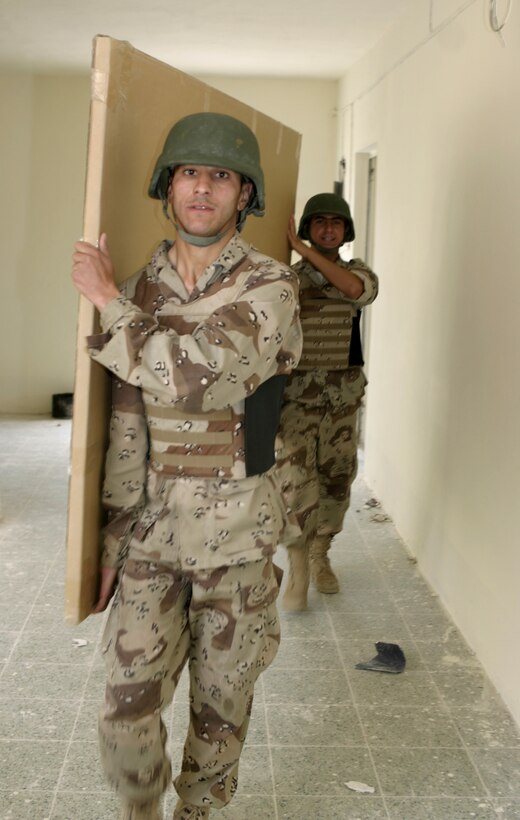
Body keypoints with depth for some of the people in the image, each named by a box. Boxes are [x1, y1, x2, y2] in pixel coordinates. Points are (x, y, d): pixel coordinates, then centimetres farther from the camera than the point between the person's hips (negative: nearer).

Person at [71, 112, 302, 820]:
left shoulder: (270, 287, -11)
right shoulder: (144, 284, 3)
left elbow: (192, 380, -27)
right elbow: (129, 422, 5)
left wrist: (107, 299, -16)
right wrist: (114, 535, 4)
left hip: (236, 527, -3)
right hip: (152, 520, 3)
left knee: (222, 700, 13)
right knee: (128, 703, 4)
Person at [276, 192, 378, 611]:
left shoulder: (357, 270, 5)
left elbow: (360, 290, -21)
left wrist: (306, 251, -22)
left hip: (343, 394, 3)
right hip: (296, 392, -2)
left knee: (336, 479, 9)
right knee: (297, 481, -11)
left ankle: (320, 558, 27)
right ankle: (297, 571, 0)